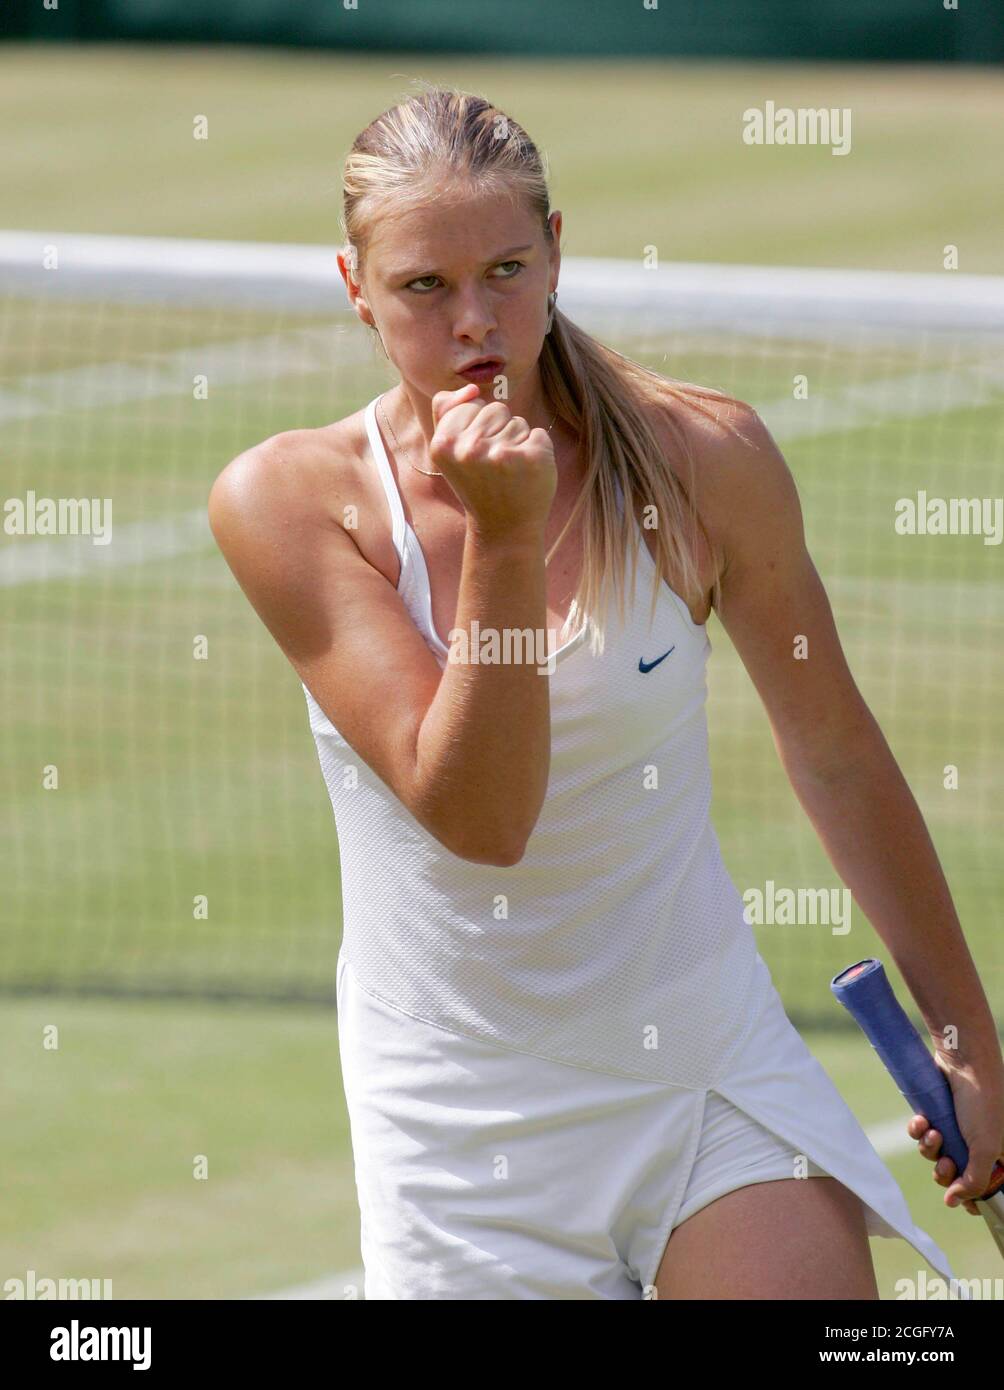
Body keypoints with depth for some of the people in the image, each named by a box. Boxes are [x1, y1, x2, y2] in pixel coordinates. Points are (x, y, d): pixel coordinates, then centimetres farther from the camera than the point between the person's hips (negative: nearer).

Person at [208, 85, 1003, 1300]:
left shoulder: (703, 458, -7)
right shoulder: (285, 502, -11)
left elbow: (834, 752, 6)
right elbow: (476, 816, -18)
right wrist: (504, 538, -28)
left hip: (719, 1083, 0)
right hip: (462, 1144, 0)